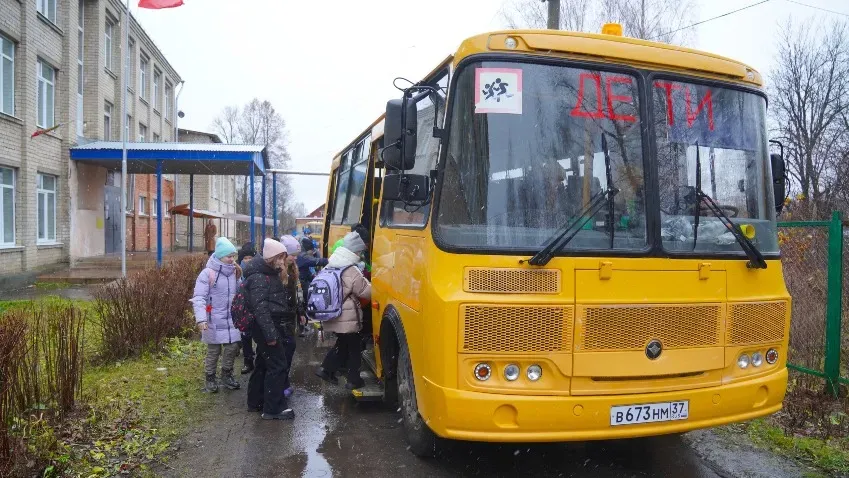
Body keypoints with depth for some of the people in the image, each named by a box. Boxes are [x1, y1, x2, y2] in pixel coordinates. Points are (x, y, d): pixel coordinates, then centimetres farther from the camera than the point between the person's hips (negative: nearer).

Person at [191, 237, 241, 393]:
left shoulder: (234, 272, 6)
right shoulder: (208, 273, -13)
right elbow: (199, 297, -18)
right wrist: (201, 319, -27)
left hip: (231, 319, 5)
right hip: (214, 320, -5)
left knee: (232, 348, 9)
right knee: (213, 351, 7)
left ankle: (227, 374, 29)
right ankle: (210, 377, 26)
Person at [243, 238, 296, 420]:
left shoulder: (270, 274, 13)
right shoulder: (259, 278, -20)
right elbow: (260, 309, -25)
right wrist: (270, 334, -26)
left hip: (271, 326, 10)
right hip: (265, 328, -10)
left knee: (263, 364, 18)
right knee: (278, 365, -6)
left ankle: (256, 401, 30)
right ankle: (273, 408, 1)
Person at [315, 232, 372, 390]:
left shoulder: (329, 267, 3)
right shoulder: (351, 271, -21)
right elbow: (367, 292, -13)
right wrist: (365, 280, 6)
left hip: (332, 317, 7)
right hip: (347, 319, -7)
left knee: (342, 344, 24)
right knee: (354, 348, 9)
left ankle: (326, 369, 20)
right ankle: (353, 380, 16)